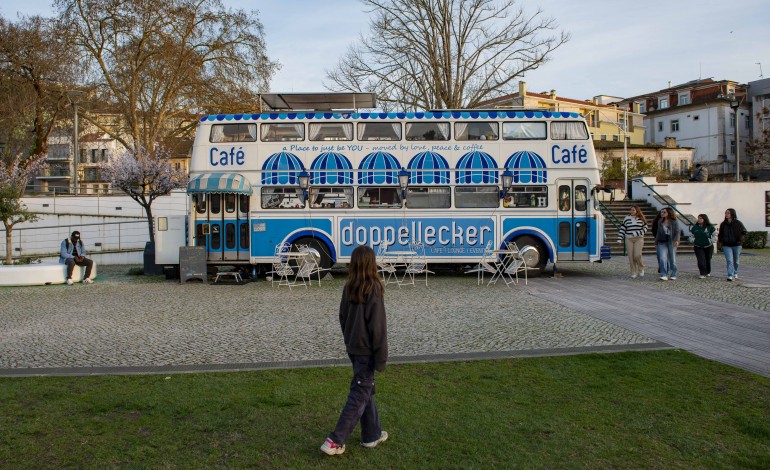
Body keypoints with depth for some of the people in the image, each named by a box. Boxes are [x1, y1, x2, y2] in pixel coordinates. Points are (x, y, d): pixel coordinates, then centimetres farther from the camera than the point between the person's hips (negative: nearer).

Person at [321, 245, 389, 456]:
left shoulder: (349, 288, 0)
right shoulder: (373, 289, -19)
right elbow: (378, 325, -18)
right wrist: (381, 357, -12)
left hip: (352, 347, 7)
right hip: (367, 350, -7)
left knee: (366, 389, 19)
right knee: (359, 395, 0)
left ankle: (372, 434, 30)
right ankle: (335, 441, 0)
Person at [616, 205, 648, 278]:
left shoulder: (641, 219, 4)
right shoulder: (626, 219, 7)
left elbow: (645, 229, 4)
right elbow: (622, 229, 7)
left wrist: (637, 233, -12)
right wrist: (619, 239, 0)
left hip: (638, 239, -2)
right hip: (629, 239, 2)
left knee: (637, 255, -15)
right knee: (631, 256, -3)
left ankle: (641, 268, 12)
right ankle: (634, 273, 7)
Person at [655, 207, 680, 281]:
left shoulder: (674, 221, -1)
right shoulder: (660, 222, 10)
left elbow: (677, 232, -6)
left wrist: (677, 240, -22)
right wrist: (656, 243, 17)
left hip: (672, 242, -2)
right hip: (662, 242, 2)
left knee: (672, 259, 5)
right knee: (662, 259, -11)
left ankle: (673, 275, 17)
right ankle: (663, 275, -12)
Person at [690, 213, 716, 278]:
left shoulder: (710, 227, -6)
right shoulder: (695, 227, 1)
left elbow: (714, 234, 4)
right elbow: (692, 235, 15)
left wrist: (711, 241, -3)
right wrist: (693, 241, 4)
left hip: (708, 246, -1)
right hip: (698, 247, 1)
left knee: (708, 260, 13)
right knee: (700, 260, -12)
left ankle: (708, 272, 35)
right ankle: (703, 274, -9)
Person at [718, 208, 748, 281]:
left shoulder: (738, 223, -5)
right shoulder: (723, 224, 4)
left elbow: (744, 232, 1)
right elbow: (720, 234, 17)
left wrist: (740, 240, -10)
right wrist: (721, 241, 3)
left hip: (736, 245, -1)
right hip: (727, 245, 1)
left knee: (736, 261, 13)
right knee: (729, 260, -12)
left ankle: (735, 273, 36)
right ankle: (730, 276, -16)